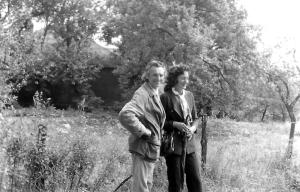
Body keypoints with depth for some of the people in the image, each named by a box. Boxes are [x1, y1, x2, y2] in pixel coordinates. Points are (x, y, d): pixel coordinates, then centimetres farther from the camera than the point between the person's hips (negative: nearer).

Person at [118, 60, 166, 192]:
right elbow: (125, 115, -35)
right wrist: (143, 131, -25)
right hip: (143, 147, -9)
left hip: (152, 147, 9)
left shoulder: (155, 93, 10)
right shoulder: (142, 94, -19)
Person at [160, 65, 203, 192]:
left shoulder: (189, 95, 9)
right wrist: (175, 124, -20)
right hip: (173, 145, -5)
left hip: (189, 144, 5)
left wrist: (193, 128, -4)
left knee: (195, 180, 6)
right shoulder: (165, 97, -8)